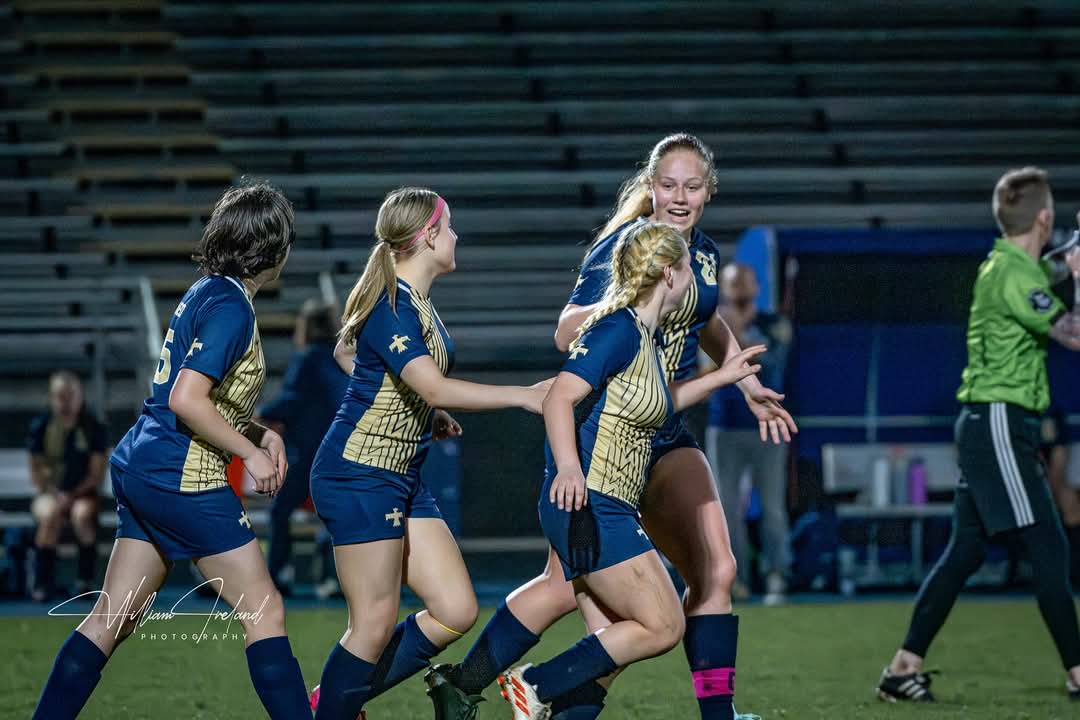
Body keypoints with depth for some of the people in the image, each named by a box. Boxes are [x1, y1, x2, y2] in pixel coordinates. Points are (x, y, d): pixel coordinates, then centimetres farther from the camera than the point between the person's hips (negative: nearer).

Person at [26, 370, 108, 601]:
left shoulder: (93, 428, 0)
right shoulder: (40, 427, 3)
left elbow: (97, 474, -2)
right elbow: (36, 472, 4)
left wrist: (73, 496, -16)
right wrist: (52, 495, -14)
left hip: (83, 494, 0)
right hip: (49, 494, 1)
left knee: (82, 515, -36)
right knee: (50, 516, -35)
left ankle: (86, 578, -21)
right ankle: (42, 583, -31)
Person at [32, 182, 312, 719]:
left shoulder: (206, 293, 15)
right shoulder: (230, 306, -15)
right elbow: (187, 400, -23)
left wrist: (262, 434, 9)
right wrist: (251, 453, -14)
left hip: (139, 471, 10)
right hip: (182, 479, -10)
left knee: (112, 619, 10)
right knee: (264, 612, -3)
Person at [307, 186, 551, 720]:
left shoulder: (416, 301, 10)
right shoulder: (391, 308, -19)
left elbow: (346, 353, 26)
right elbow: (436, 388, -32)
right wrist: (523, 395, -30)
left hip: (403, 478, 10)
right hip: (359, 475, -10)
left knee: (456, 612, 5)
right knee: (376, 624, -7)